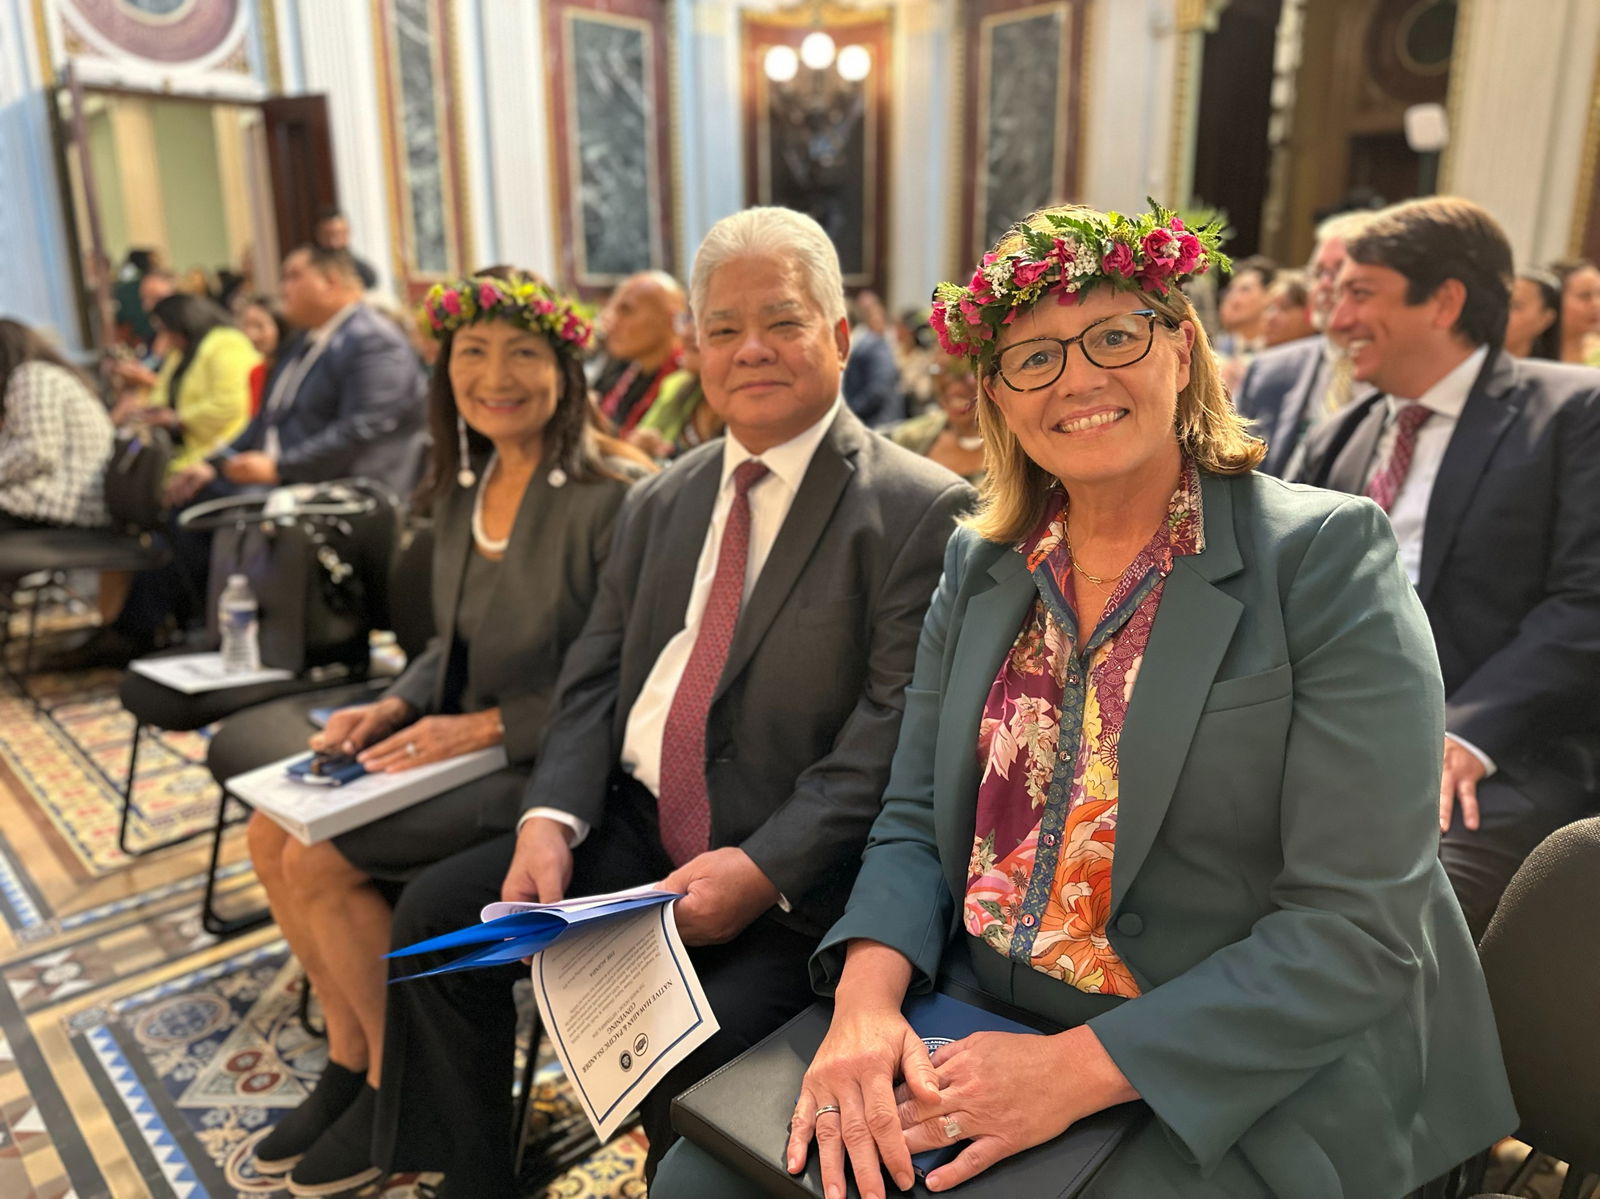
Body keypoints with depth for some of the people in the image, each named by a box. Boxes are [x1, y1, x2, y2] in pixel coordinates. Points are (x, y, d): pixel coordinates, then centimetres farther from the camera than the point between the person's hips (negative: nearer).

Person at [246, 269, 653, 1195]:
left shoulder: (613, 496, -20)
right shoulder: (463, 489, 6)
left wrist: (488, 726, -21)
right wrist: (394, 706, -2)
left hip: (550, 760, -8)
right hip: (462, 735, 8)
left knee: (319, 860, -14)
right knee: (273, 831, 0)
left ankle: (401, 1086, 11)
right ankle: (350, 1056, 19)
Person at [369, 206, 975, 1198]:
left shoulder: (924, 510, -8)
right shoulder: (661, 502, 13)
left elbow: (892, 733, -15)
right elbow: (595, 677, 9)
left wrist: (765, 870, -24)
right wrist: (552, 818, -7)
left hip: (797, 876, -6)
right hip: (633, 828, 6)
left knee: (689, 1050, -26)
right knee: (435, 915, 0)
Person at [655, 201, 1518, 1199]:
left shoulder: (1327, 557, -11)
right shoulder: (979, 565, 5)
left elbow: (1360, 927, -16)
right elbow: (917, 819, 4)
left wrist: (1081, 1068, -23)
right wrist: (868, 994, -15)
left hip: (1252, 1084, -4)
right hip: (974, 1023, 5)